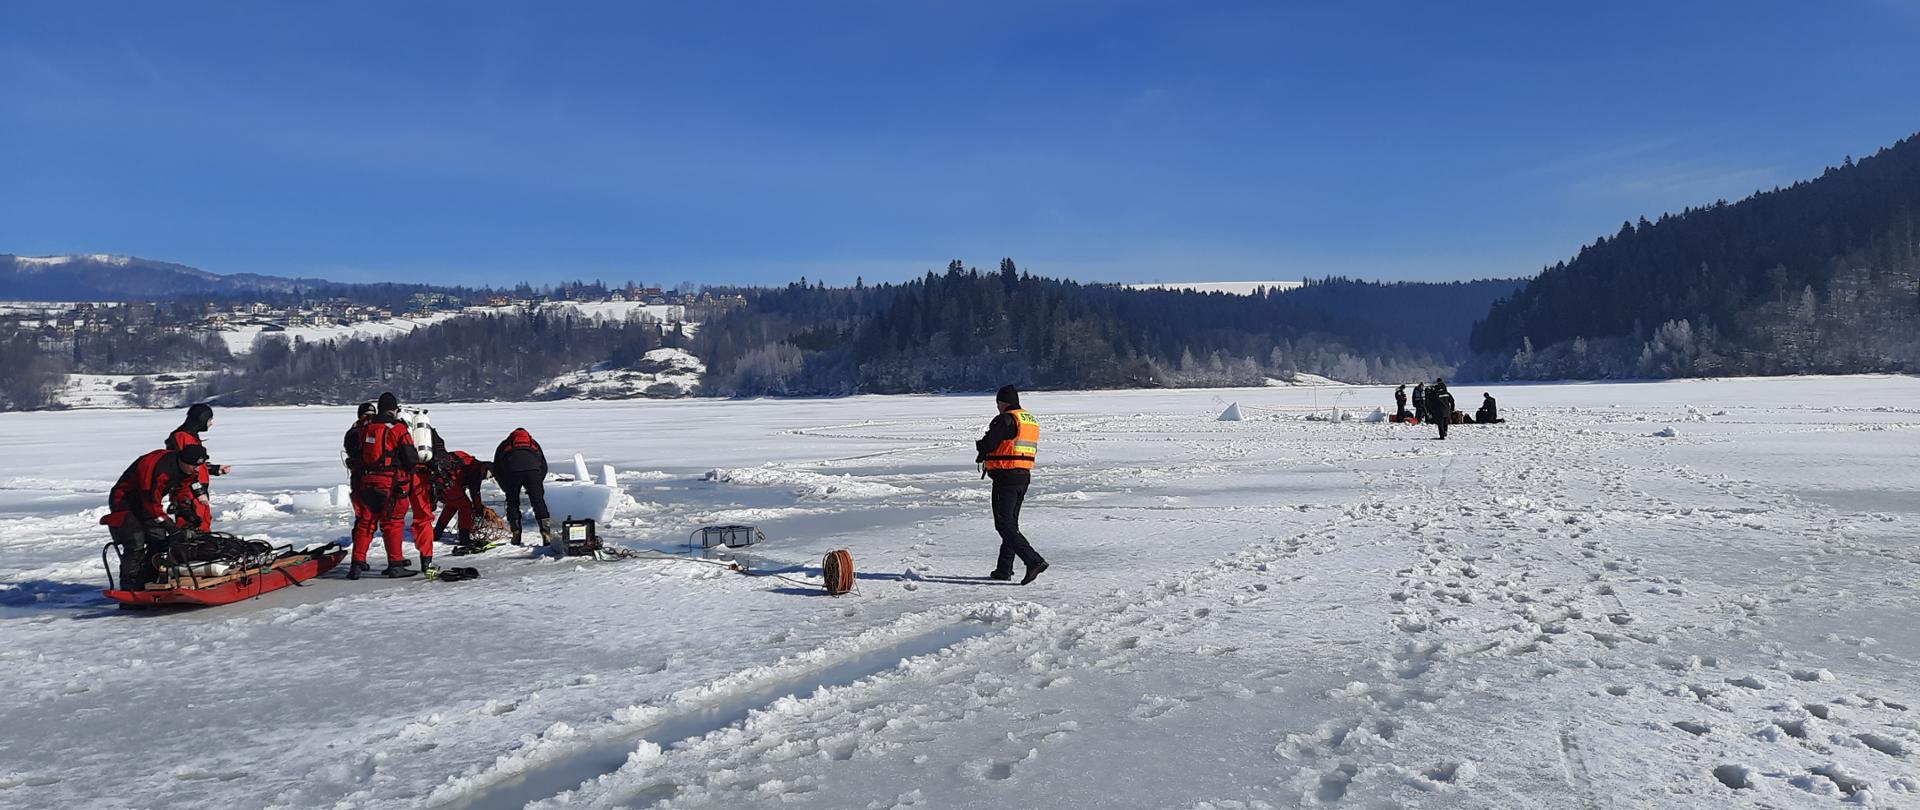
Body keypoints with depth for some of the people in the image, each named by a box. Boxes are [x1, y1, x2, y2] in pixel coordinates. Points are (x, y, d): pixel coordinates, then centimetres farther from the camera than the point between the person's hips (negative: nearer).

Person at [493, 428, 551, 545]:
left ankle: (516, 535, 13)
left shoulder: (504, 445, 36)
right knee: (538, 502, 5)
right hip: (532, 470, 0)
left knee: (512, 503, 15)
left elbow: (497, 470, 30)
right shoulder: (533, 443, 37)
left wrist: (506, 489, 37)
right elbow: (544, 466, 30)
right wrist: (536, 487, 35)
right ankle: (546, 533, -4)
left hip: (512, 471, 0)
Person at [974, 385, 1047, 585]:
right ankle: (1004, 569, 20)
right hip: (1024, 477, 9)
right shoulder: (1032, 420, 14)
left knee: (1004, 525, -8)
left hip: (1006, 477, -9)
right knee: (1011, 522, 16)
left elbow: (987, 444, -15)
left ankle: (1034, 561, -19)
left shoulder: (1005, 420, -13)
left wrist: (981, 449, 11)